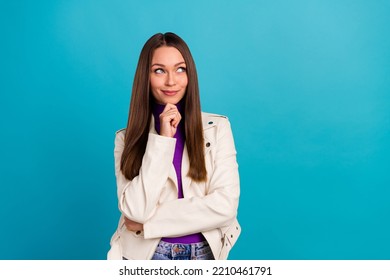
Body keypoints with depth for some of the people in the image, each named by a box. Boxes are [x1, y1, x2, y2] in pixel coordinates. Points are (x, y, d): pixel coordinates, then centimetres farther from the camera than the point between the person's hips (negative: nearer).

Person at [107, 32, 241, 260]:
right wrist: (162, 139, -17)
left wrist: (148, 222, -13)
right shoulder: (128, 138, -3)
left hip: (204, 252, 0)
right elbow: (136, 210, -15)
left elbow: (226, 205, -13)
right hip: (146, 253, 0)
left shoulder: (217, 127, -5)